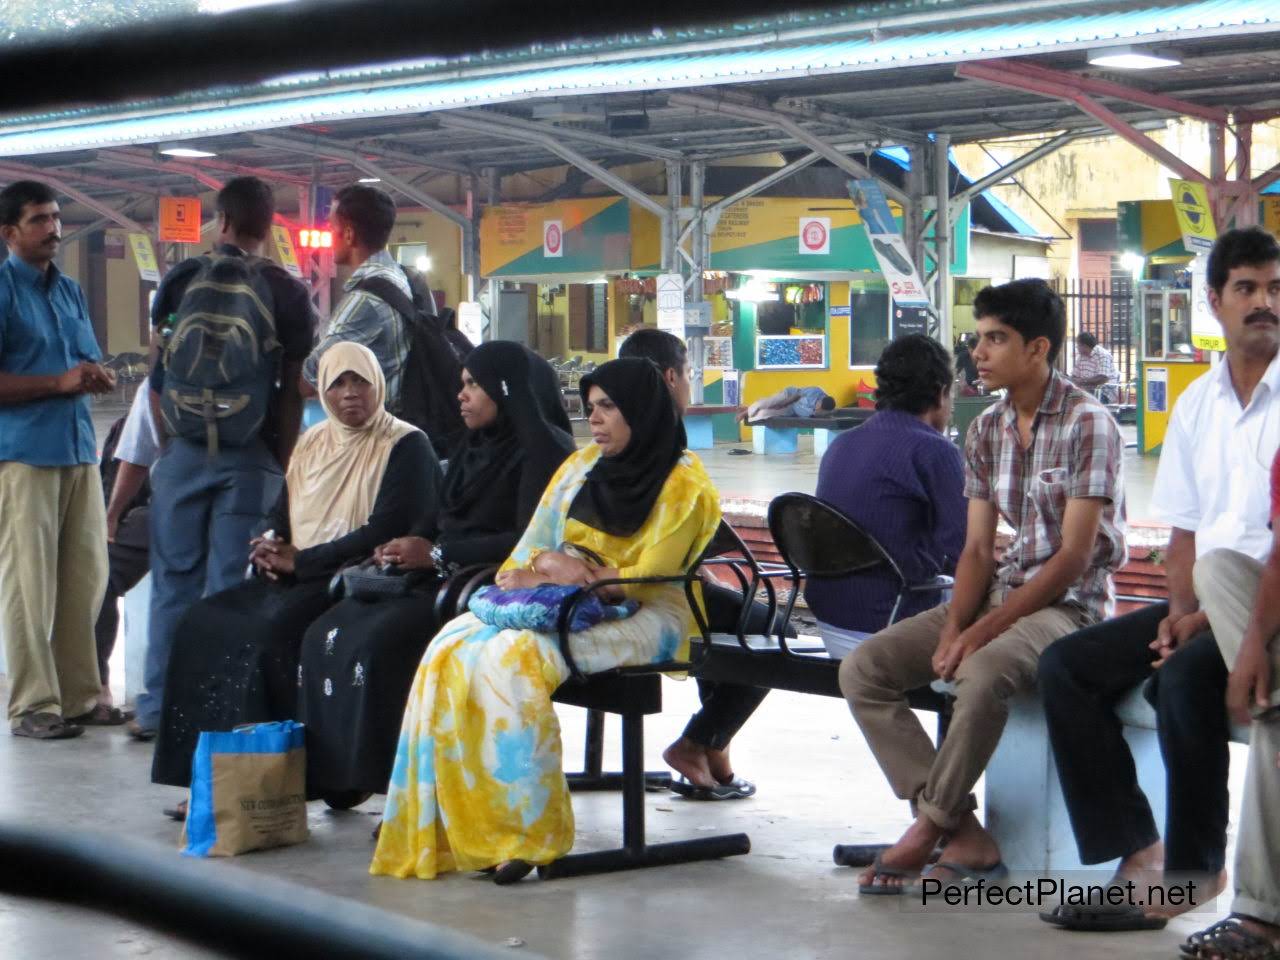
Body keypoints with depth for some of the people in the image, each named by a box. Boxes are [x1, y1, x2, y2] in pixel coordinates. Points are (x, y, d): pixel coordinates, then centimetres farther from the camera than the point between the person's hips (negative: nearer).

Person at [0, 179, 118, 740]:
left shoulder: (71, 291, 17)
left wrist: (95, 377, -1)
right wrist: (58, 382, -15)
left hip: (78, 448, 7)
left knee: (86, 579, 6)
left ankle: (79, 695, 14)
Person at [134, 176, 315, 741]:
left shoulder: (180, 281, 3)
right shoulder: (287, 292, -2)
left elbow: (157, 376, 7)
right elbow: (292, 391, -3)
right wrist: (284, 463, 5)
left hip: (183, 452, 2)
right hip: (250, 456, -1)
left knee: (174, 579, 9)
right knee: (231, 586, 2)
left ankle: (158, 707, 13)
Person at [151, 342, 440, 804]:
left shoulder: (406, 446, -4)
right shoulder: (313, 442, 18)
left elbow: (385, 531, -14)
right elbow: (282, 514, 21)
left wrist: (300, 559, -13)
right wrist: (268, 548, -4)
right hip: (298, 577, 7)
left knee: (274, 626, -32)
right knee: (205, 622, -13)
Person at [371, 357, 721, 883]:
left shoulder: (683, 486, -2)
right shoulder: (580, 466, 18)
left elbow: (649, 577, -9)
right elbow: (535, 544, 16)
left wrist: (579, 574, -10)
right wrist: (526, 573, -6)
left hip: (641, 619, -7)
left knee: (514, 656, -33)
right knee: (452, 651, -20)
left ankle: (525, 829, -30)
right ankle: (451, 826, -23)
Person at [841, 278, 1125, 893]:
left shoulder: (1088, 424, -11)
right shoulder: (985, 432, 11)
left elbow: (1074, 555, -16)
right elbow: (977, 549, 8)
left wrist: (984, 631, -21)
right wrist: (953, 627, -11)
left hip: (1072, 603, -8)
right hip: (1001, 592, 8)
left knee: (983, 672, -38)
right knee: (863, 668, -10)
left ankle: (928, 829, -18)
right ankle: (964, 837, -17)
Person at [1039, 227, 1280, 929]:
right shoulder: (1197, 402, 14)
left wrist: (1217, 618, -19)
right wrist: (1181, 608, -3)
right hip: (1205, 607, 7)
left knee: (1183, 678, -33)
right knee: (1066, 666, -7)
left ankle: (1194, 868, -15)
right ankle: (1136, 850, -11)